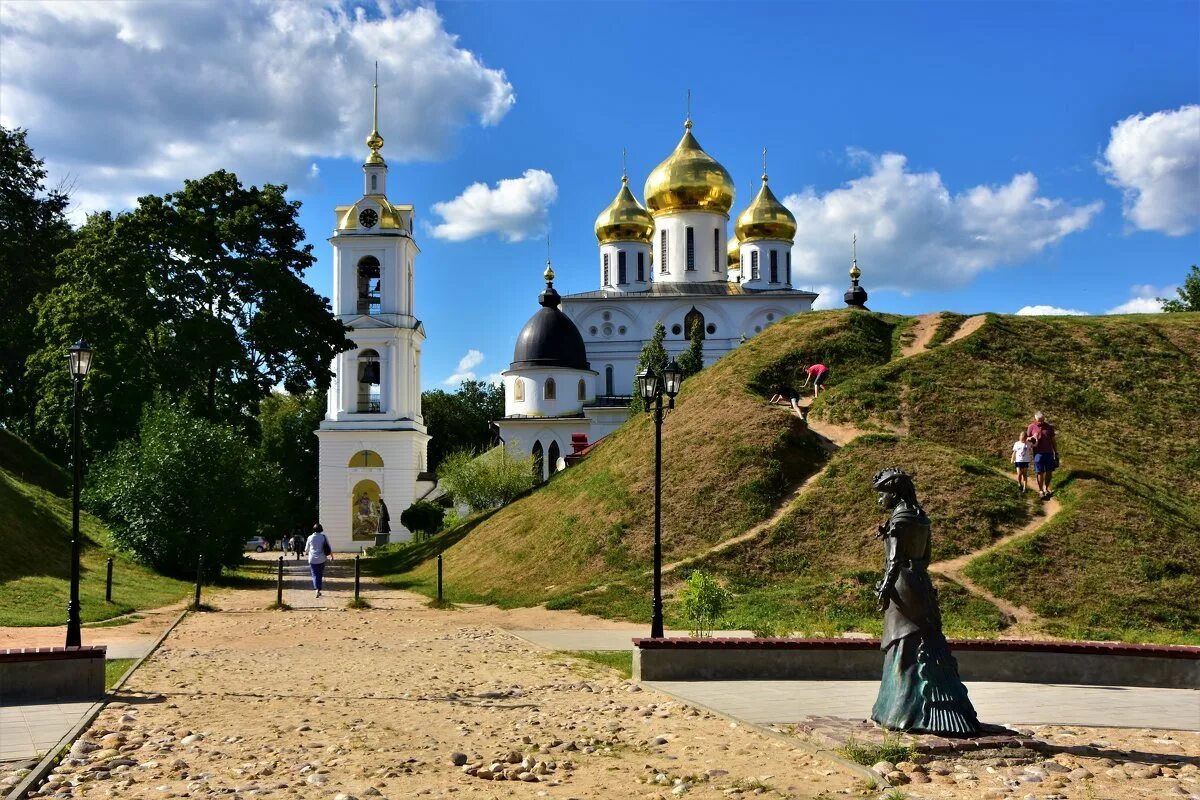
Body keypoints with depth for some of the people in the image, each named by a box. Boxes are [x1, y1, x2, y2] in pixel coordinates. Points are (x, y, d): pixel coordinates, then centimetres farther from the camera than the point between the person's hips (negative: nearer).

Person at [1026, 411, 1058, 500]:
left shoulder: (1049, 427, 7)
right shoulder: (1031, 427, 0)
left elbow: (1053, 441, 11)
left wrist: (1056, 453, 10)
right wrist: (1032, 438, -17)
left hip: (1049, 453, 3)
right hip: (1038, 453, -3)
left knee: (1049, 472, 6)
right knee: (1040, 472, -1)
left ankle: (1046, 488, 23)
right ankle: (1040, 491, 10)